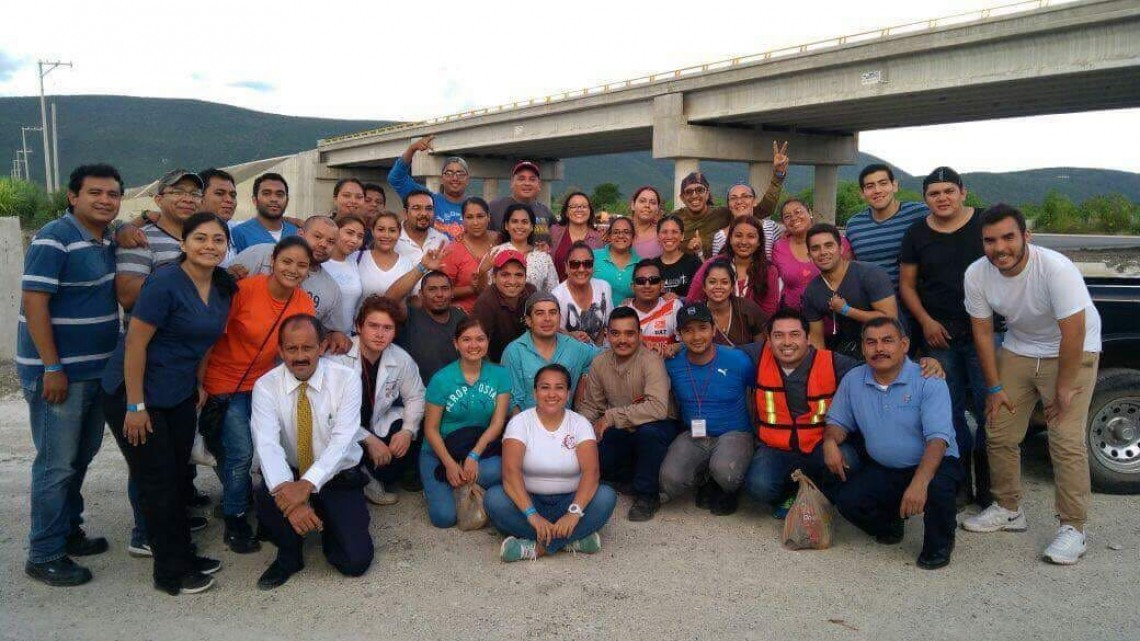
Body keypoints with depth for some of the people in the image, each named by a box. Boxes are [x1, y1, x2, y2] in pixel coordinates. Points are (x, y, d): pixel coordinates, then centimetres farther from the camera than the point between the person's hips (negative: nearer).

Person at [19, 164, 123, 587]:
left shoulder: (108, 239, 9)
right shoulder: (54, 239, -15)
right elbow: (33, 302, -20)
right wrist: (52, 368, -21)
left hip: (97, 370, 9)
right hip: (57, 371, -8)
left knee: (82, 455, 18)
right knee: (57, 463, -3)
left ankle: (68, 531, 33)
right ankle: (43, 556, 9)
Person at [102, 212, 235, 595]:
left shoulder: (222, 287, 0)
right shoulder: (166, 282, -21)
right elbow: (135, 343, -21)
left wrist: (199, 385, 9)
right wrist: (136, 406, -20)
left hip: (180, 396, 7)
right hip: (134, 393, -7)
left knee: (178, 477, 15)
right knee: (158, 482, 2)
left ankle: (180, 554, 30)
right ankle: (171, 573, 15)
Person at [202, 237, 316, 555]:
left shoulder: (304, 303, -8)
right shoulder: (244, 289, -22)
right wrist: (199, 384, -12)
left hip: (262, 382, 5)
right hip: (224, 382, -5)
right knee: (241, 452, -10)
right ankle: (234, 522, 13)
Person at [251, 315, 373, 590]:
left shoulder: (346, 379, -14)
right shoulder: (266, 386, -11)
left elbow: (342, 441, -23)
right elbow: (267, 445, -25)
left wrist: (307, 485, -38)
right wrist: (286, 491, -42)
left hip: (338, 478, -1)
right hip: (289, 476, 1)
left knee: (355, 561, -14)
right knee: (269, 500, -33)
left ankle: (329, 523, 22)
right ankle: (288, 556, 1)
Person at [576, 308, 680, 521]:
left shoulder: (651, 361, -22)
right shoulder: (599, 363, -4)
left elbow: (658, 408, -36)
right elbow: (590, 406, 3)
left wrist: (611, 417, -31)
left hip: (659, 428, -5)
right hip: (622, 434, 5)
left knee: (648, 431, -38)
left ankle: (647, 495, -12)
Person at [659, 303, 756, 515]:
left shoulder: (737, 360, -10)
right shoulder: (672, 364, -3)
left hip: (733, 434, -2)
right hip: (692, 436, 3)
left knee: (724, 472, -36)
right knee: (669, 480, -25)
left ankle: (727, 489, 6)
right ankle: (706, 479, 12)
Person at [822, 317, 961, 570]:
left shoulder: (928, 381, -15)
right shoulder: (853, 380, 0)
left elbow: (938, 438, -24)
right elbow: (838, 421, 12)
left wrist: (919, 482, -38)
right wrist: (830, 441, -13)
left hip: (931, 464, -4)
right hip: (881, 470, 4)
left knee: (938, 488, -36)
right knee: (846, 499, -20)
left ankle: (939, 544, -2)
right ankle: (890, 522, 16)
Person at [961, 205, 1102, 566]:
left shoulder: (1055, 269, -31)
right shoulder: (976, 275, -16)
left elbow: (1073, 333, -26)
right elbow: (982, 333, -6)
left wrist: (1063, 389, -20)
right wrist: (994, 387, -5)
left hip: (1072, 353, -5)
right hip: (1017, 351, 5)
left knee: (1066, 441, -12)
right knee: (999, 435, 4)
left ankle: (1073, 529, 0)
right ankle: (1008, 510, 23)